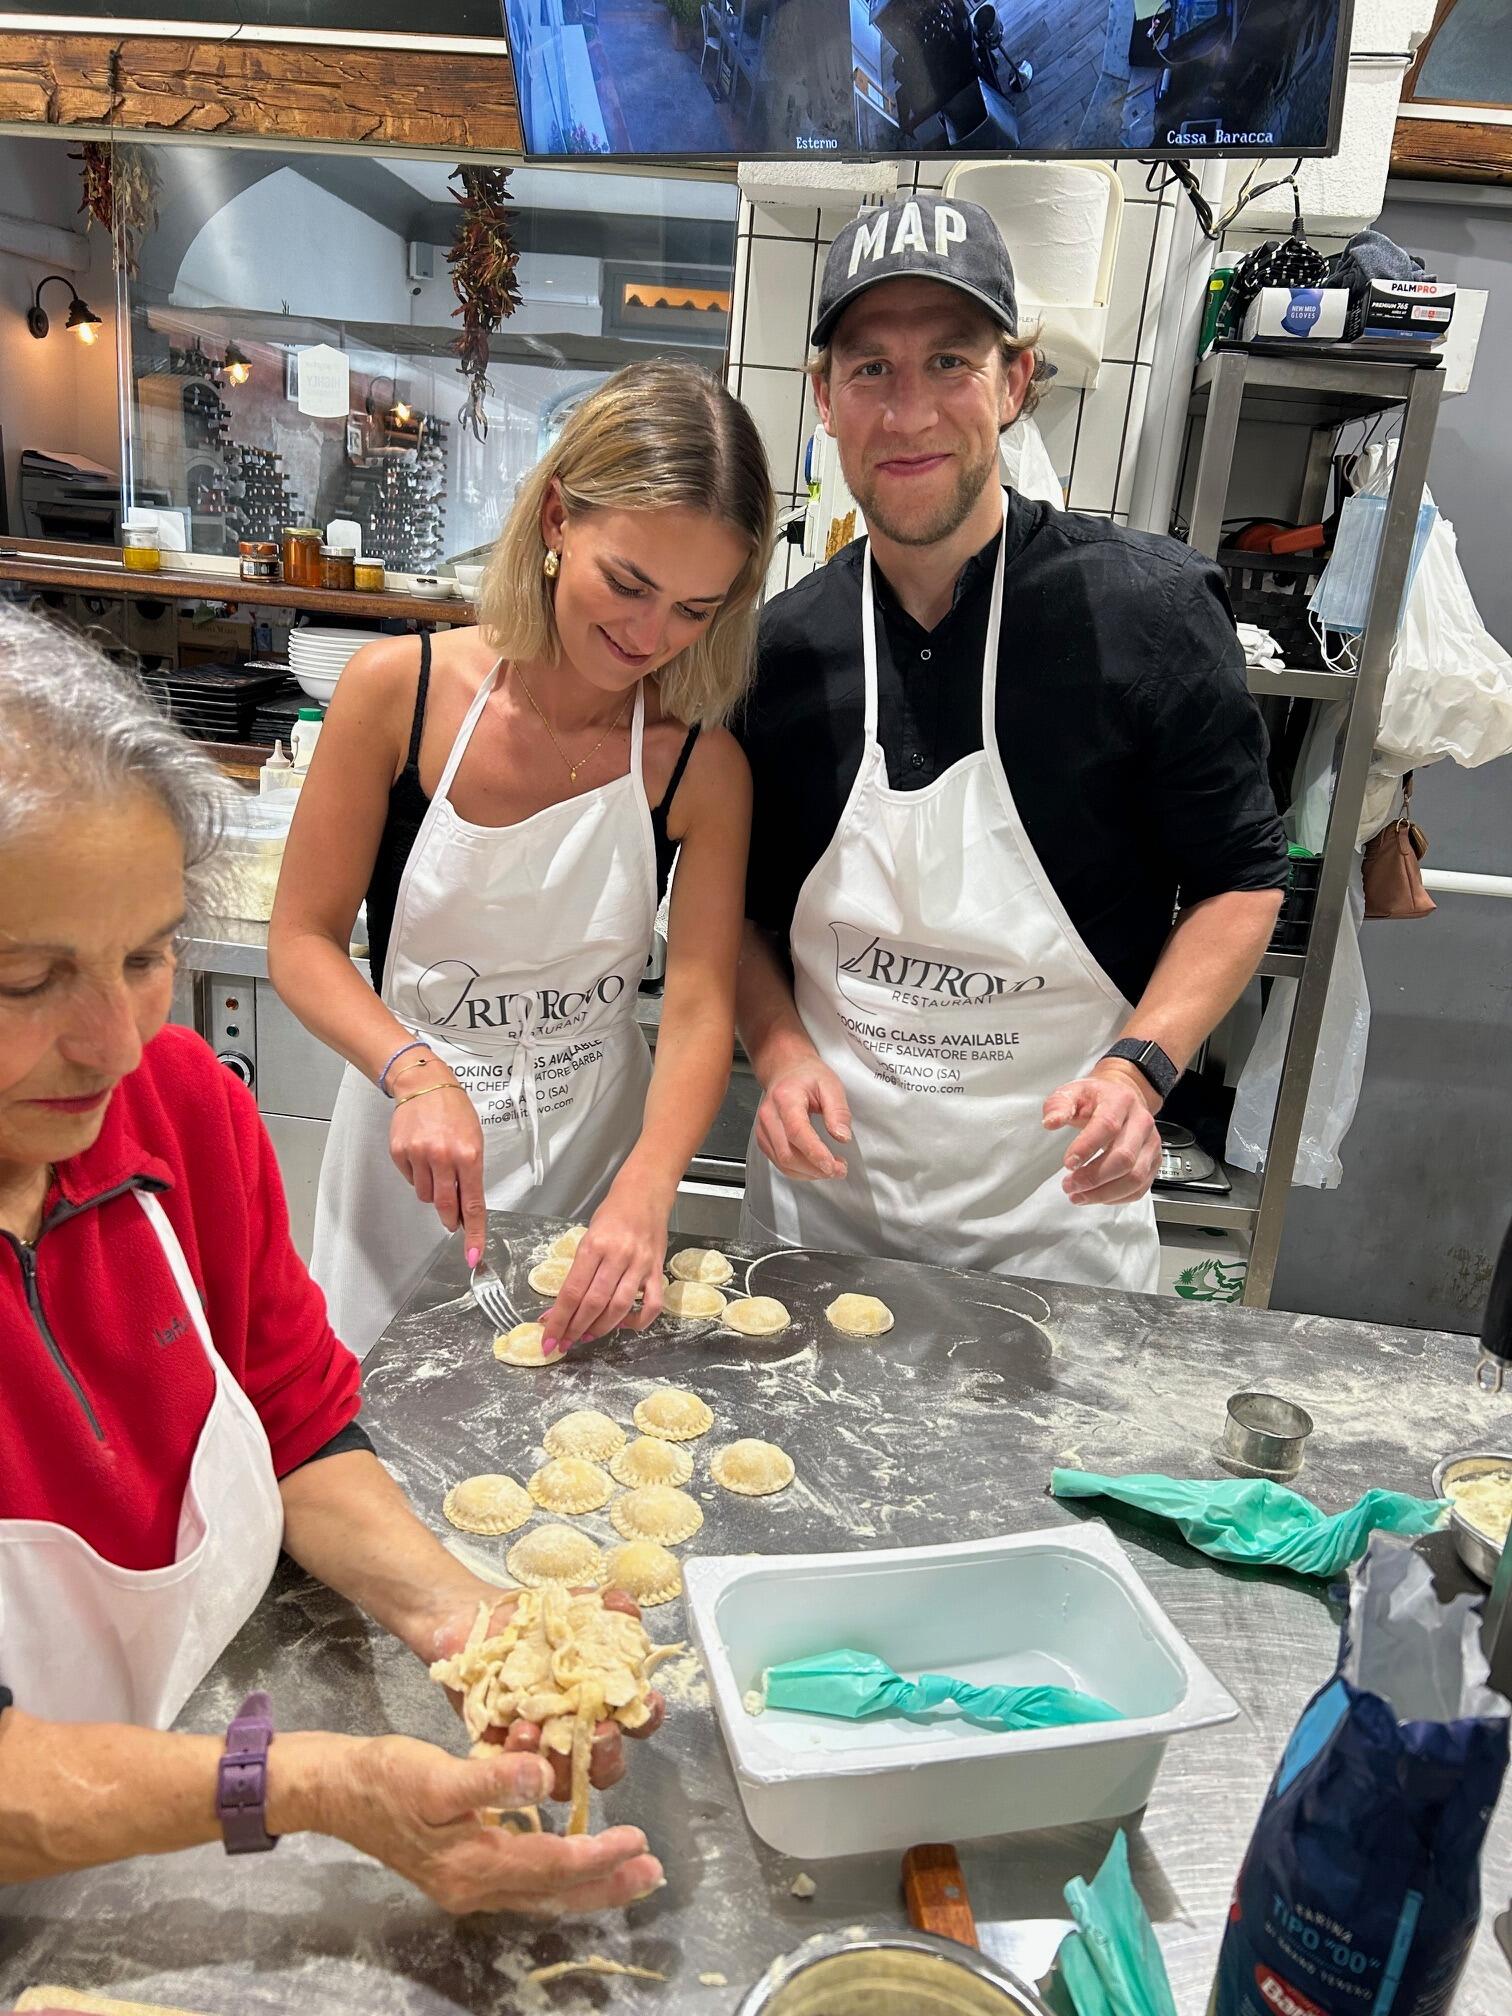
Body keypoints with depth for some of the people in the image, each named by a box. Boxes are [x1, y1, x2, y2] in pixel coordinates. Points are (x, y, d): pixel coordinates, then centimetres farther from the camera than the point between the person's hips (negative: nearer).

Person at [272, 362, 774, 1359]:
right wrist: (416, 1074, -26)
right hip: (408, 1139, 0)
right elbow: (303, 941, -9)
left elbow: (699, 1012, -14)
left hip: (598, 1139, 1)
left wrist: (645, 1190, -30)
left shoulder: (702, 765, -12)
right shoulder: (401, 689, -15)